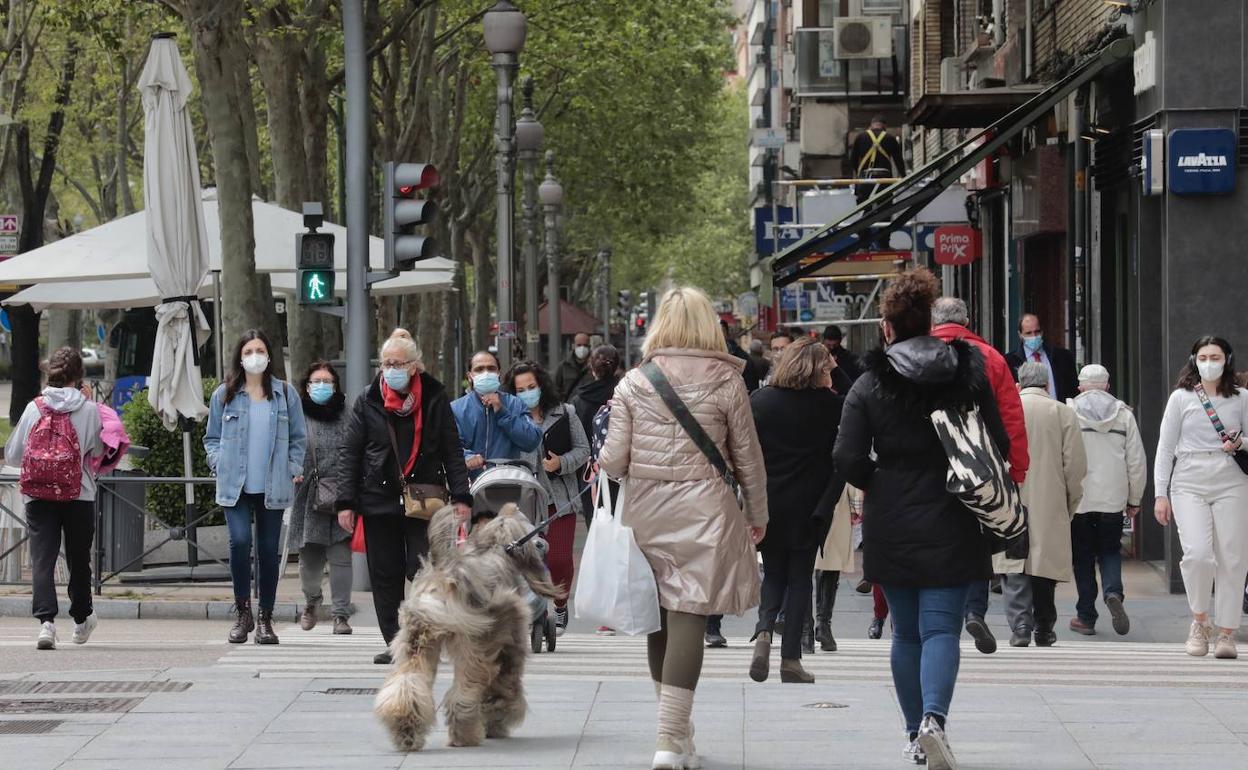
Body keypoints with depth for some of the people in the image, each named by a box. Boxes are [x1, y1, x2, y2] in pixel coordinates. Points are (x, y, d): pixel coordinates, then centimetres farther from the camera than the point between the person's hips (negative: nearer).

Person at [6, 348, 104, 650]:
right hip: (79, 495, 0)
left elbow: (11, 455, 5)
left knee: (42, 558, -4)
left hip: (38, 497, 0)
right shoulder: (89, 410, -4)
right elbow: (98, 452, 6)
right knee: (79, 558, 15)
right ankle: (81, 619, 32)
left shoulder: (34, 408, 0)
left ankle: (46, 620, -22)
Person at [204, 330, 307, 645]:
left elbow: (298, 438, 13)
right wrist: (219, 463, -2)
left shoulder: (285, 394, 6)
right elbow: (211, 437, 14)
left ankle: (265, 618, 13)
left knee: (269, 549, 3)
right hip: (235, 486, -1)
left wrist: (294, 468, 1)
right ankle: (242, 612, -1)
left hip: (272, 487, 1)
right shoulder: (224, 395, 6)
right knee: (240, 541, -16)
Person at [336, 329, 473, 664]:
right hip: (380, 501, 2)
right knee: (385, 577, 4)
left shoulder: (435, 400, 5)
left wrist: (460, 496, 0)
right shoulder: (366, 403, 6)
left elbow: (452, 451, 8)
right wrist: (346, 502, 1)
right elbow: (349, 454, 7)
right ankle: (394, 643, 11)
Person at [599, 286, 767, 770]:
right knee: (688, 618, -5)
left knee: (661, 616, 14)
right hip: (704, 509, -2)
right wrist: (758, 515, 17)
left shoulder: (633, 384, 1)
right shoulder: (726, 383, -2)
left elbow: (613, 459, -1)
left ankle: (675, 726, 26)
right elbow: (748, 457, 4)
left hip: (646, 508, 2)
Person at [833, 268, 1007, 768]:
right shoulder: (969, 373, 0)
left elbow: (847, 460, -10)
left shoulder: (869, 385, -4)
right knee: (941, 627, -2)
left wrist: (877, 484, 10)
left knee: (906, 632, 13)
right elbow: (1000, 445, -1)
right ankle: (933, 718, -26)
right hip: (951, 524, 0)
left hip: (890, 526, 0)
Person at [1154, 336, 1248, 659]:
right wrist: (1160, 493, 2)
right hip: (1189, 484, -1)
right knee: (1197, 553, -18)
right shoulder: (1181, 398, 6)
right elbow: (1165, 449, 8)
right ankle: (1199, 620, 5)